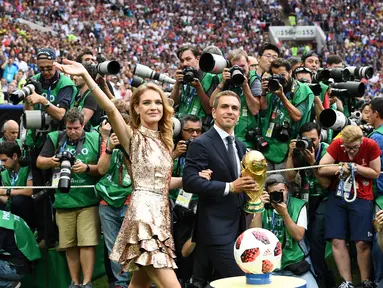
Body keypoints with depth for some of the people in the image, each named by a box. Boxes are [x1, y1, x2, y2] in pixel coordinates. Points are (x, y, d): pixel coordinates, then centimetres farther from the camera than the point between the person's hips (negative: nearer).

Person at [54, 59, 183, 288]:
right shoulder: (132, 136, -4)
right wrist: (85, 75, -34)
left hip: (161, 214, 8)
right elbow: (111, 109, -22)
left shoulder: (164, 140, 17)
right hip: (143, 213, -8)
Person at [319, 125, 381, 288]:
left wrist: (355, 167, -14)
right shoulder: (336, 145, -9)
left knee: (362, 243, -6)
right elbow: (321, 169, -11)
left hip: (361, 198, -2)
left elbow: (376, 173, -3)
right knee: (337, 241, -3)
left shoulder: (371, 146, -10)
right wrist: (341, 168, -21)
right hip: (337, 196, 2)